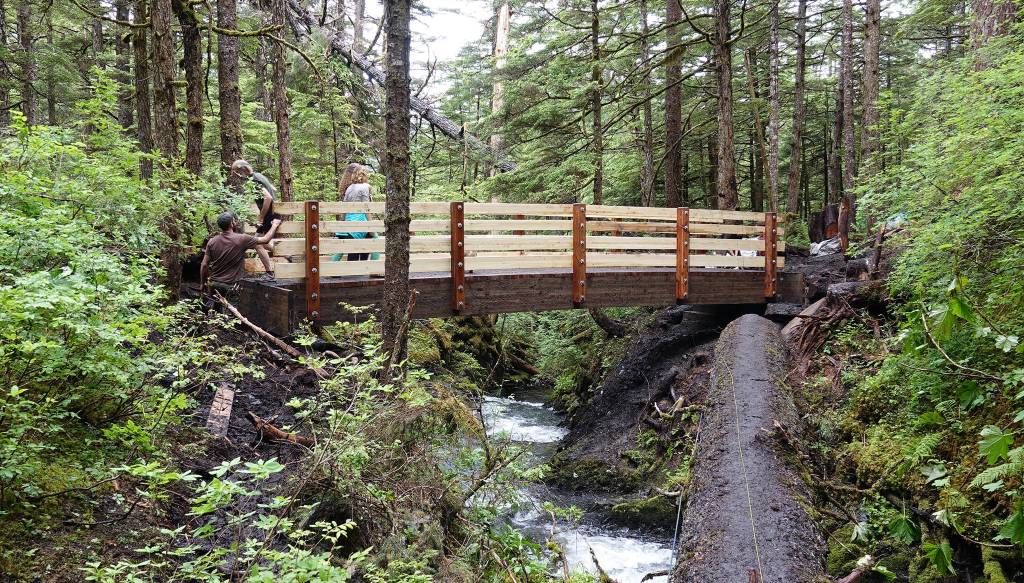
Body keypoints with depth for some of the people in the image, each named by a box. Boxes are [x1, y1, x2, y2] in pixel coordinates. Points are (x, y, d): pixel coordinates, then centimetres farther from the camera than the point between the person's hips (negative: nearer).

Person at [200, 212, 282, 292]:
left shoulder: (211, 241, -2)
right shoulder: (241, 239, -13)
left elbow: (204, 265, -1)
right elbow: (265, 240, -2)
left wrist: (203, 283, 13)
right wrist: (274, 225, 14)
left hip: (214, 284, 5)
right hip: (232, 285, -5)